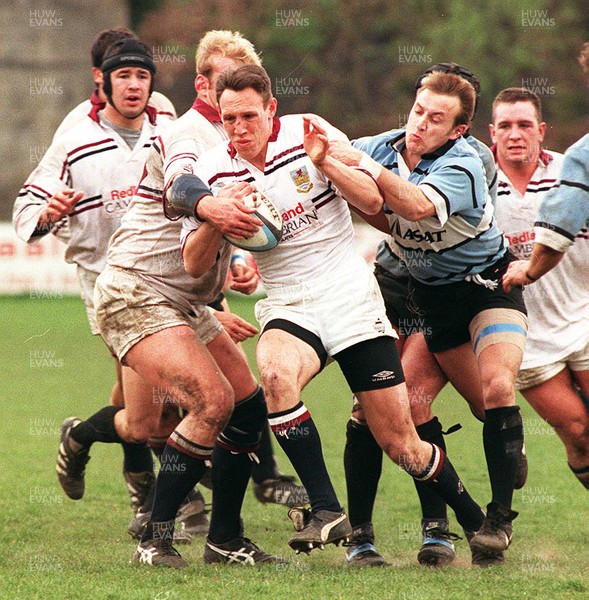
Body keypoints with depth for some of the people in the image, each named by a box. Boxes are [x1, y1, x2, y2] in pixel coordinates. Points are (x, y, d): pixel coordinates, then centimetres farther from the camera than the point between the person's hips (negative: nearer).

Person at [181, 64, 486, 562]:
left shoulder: (307, 134, -6)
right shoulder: (213, 171, -1)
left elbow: (373, 202, -7)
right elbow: (194, 264, -1)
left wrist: (326, 163, -24)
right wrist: (214, 219, -21)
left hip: (352, 298, -1)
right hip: (288, 307, 1)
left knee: (401, 445, -1)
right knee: (275, 372, -35)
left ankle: (476, 521, 24)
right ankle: (326, 511, -29)